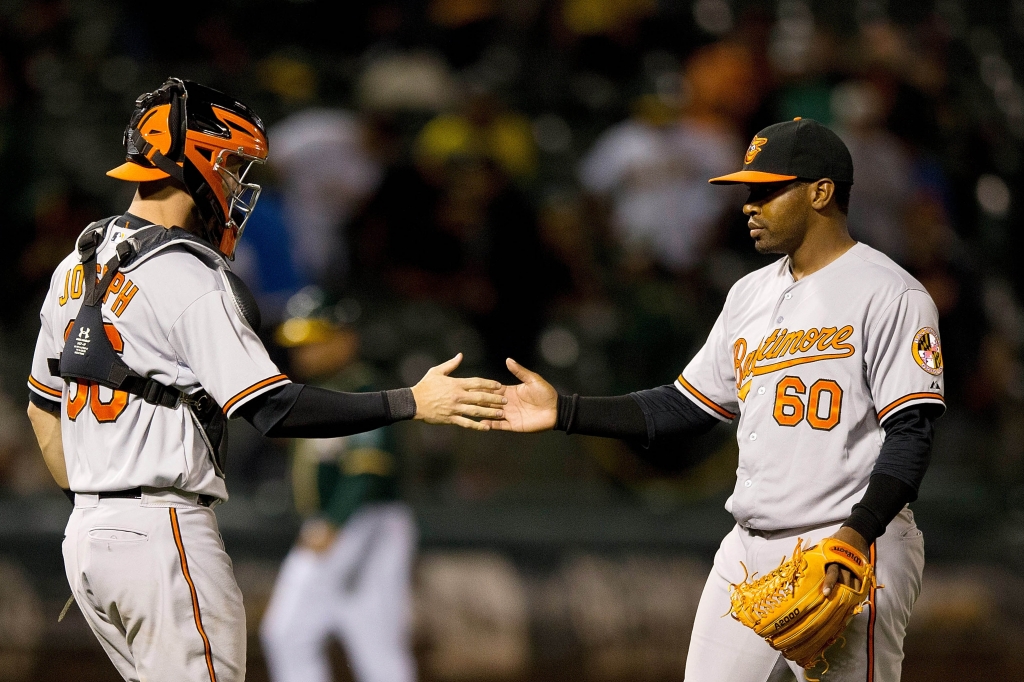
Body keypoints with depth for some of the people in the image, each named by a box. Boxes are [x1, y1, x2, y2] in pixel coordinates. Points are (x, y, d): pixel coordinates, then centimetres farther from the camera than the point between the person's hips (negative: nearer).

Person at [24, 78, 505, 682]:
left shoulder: (76, 268, 13)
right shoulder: (190, 280, -14)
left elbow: (44, 410, 21)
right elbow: (274, 411, -20)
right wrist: (412, 404, -18)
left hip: (86, 538, 9)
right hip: (165, 534, -9)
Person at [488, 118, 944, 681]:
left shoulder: (888, 293, -8)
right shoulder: (750, 294, 17)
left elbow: (911, 433, -14)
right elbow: (687, 406, 20)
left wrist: (859, 533, -27)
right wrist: (565, 412, 12)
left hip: (851, 554, -8)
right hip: (748, 551, 8)